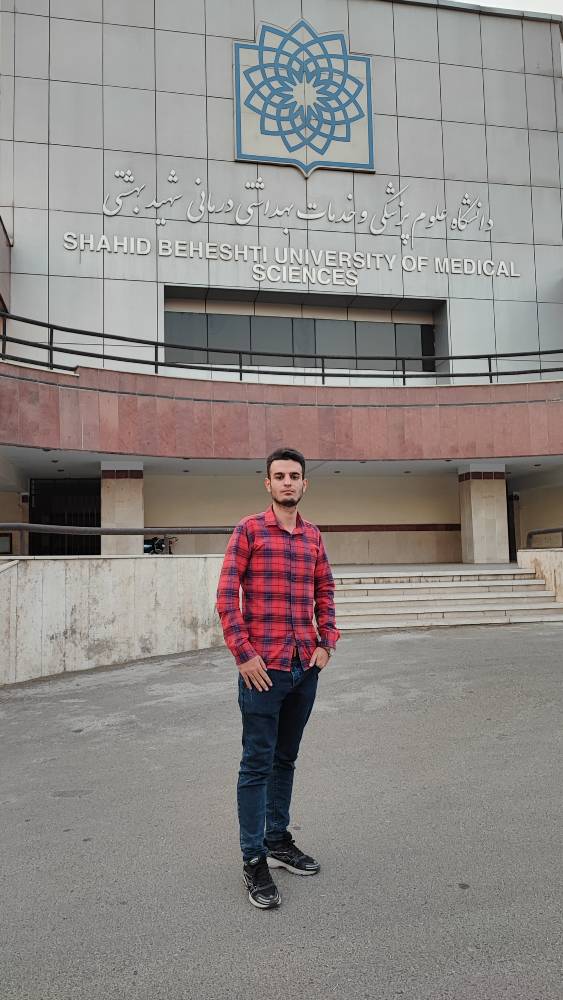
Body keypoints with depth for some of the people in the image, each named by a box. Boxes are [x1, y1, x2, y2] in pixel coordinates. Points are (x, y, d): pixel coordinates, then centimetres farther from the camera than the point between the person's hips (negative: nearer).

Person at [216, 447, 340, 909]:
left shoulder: (313, 536, 10)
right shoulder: (250, 529, -5)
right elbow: (226, 595, -9)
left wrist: (326, 643, 5)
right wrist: (243, 653, -13)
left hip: (306, 666, 5)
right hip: (263, 667, -5)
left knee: (286, 759, 17)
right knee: (257, 764, 3)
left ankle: (278, 840, 33)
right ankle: (254, 862, 14)